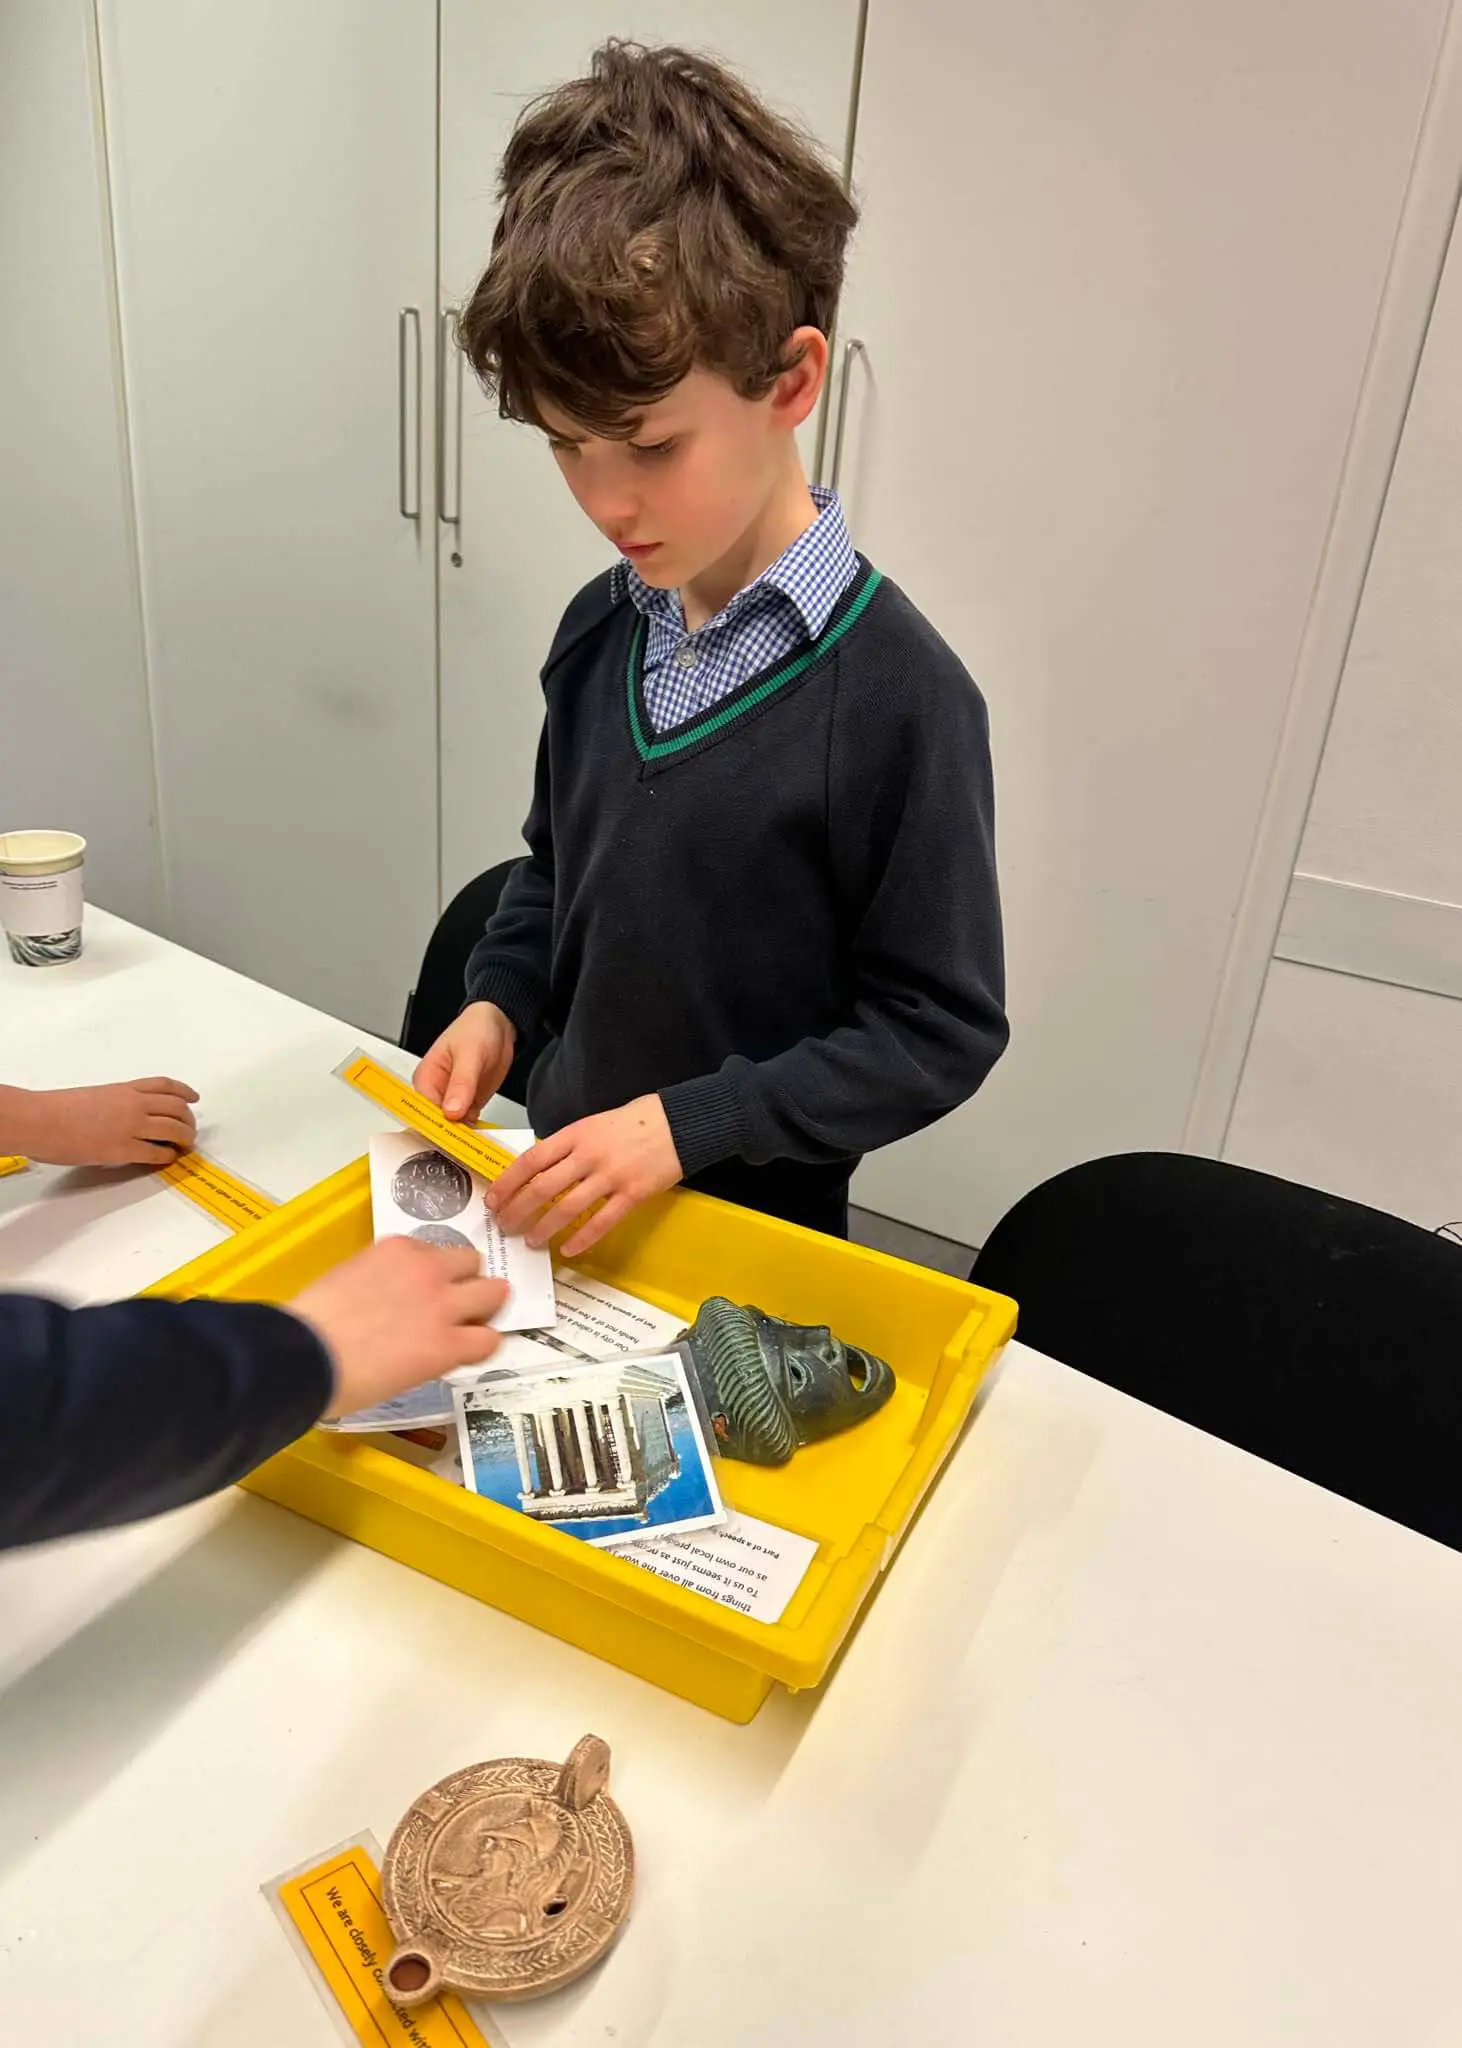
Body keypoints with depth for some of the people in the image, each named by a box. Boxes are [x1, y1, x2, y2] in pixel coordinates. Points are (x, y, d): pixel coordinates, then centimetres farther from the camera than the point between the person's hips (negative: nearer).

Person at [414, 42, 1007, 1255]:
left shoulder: (898, 694, -23)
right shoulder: (600, 630, -4)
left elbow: (943, 1030, -17)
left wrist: (685, 1125, -22)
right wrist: (499, 1004, -6)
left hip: (753, 1224, -5)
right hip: (562, 1184, 6)